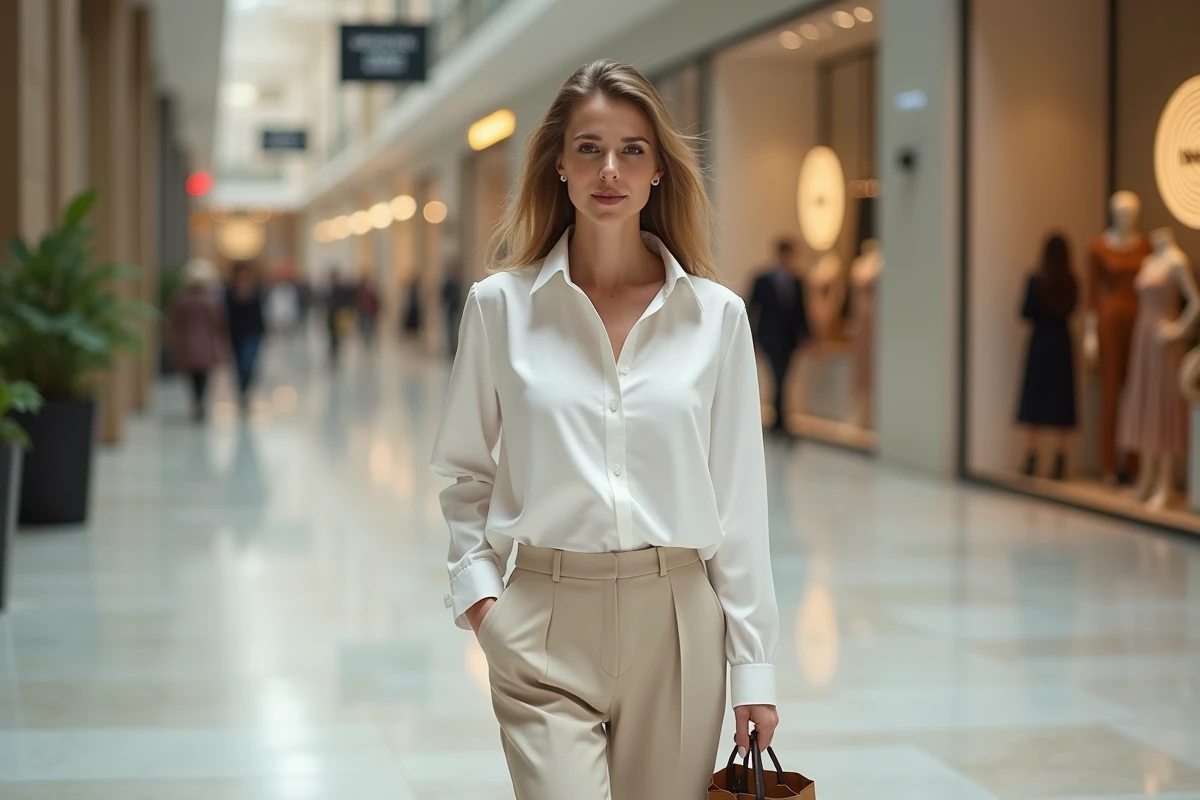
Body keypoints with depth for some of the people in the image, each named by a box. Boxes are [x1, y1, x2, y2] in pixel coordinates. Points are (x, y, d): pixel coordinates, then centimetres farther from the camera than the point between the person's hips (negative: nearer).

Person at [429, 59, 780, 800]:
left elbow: (739, 496, 4)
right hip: (547, 626, -1)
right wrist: (477, 587, -3)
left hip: (676, 622, 1)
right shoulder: (500, 304, 1)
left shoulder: (716, 314, 2)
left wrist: (754, 667, 2)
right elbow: (465, 474, 11)